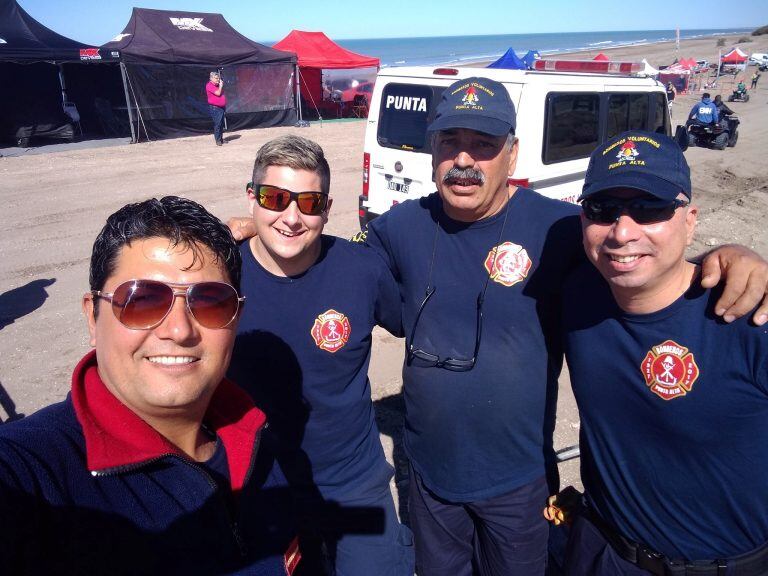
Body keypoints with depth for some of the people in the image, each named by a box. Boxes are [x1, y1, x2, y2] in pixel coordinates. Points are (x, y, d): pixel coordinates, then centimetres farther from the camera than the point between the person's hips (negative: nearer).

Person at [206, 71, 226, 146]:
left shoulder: (217, 85, 15)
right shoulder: (209, 85, -12)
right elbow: (218, 93, -20)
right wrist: (221, 86, -10)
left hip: (221, 107, 9)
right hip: (215, 108, -9)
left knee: (221, 124, 11)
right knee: (217, 124, -9)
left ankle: (221, 139, 19)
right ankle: (218, 140, -6)